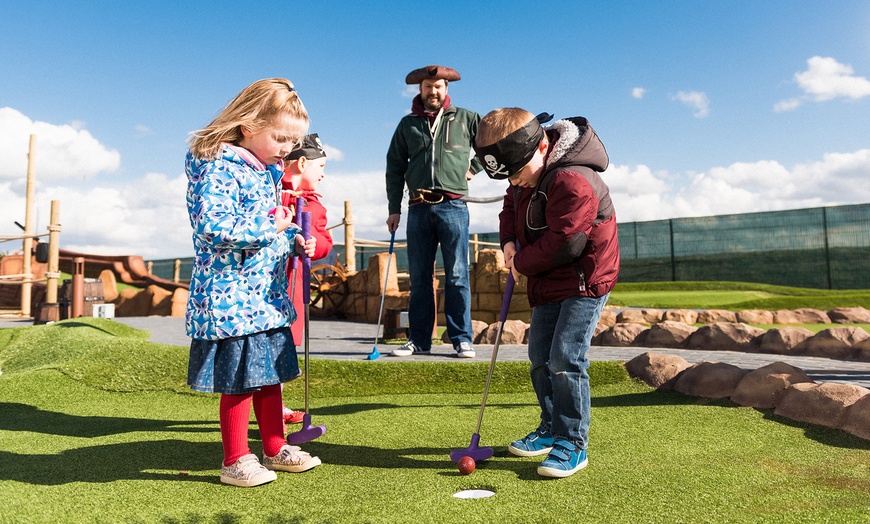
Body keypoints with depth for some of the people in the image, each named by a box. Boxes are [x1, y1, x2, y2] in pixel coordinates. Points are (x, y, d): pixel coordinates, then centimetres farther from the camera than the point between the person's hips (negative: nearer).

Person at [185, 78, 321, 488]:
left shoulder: (268, 172, 14)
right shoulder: (217, 168, -14)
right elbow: (212, 225, -27)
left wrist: (294, 241, 6)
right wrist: (269, 226, -21)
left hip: (267, 296, 9)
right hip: (231, 296, -9)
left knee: (270, 374, 16)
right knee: (239, 381, 1)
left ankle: (275, 449, 31)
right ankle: (235, 461, 19)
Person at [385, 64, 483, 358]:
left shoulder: (465, 119, 10)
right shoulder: (407, 124, 15)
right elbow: (395, 167, 14)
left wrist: (474, 167, 6)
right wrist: (394, 209, 7)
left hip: (453, 206, -2)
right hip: (418, 208, 3)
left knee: (457, 276, -3)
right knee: (419, 277, 5)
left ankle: (462, 339, 4)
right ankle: (419, 340, 13)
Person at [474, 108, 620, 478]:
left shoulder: (573, 181, -27)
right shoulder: (527, 177, 2)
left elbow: (562, 244, -27)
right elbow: (511, 203, 18)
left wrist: (522, 264, -12)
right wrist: (510, 242, -1)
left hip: (585, 280, -9)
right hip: (548, 282, 9)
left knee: (565, 360, -14)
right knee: (540, 359, 13)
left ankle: (573, 444, 0)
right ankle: (551, 430, 28)